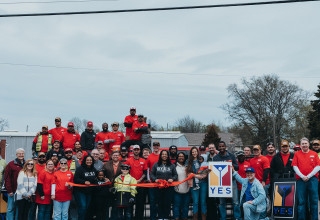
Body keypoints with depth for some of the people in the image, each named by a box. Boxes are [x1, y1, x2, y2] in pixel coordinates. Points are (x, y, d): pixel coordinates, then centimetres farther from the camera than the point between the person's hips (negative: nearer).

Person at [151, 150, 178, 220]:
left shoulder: (172, 165, 8)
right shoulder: (156, 165, 8)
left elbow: (175, 175, 7)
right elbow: (151, 174, 7)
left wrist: (172, 179, -12)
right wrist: (155, 179, -11)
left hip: (169, 188, 0)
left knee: (167, 203, -1)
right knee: (160, 203, 3)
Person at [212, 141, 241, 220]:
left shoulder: (231, 156, 7)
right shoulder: (215, 158, 9)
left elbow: (237, 167, 6)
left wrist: (231, 164, -13)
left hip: (231, 180, -1)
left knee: (235, 201, -3)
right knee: (221, 202, 6)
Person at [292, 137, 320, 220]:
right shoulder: (297, 154, 10)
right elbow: (295, 167, 4)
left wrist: (309, 176, -7)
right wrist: (302, 176, -7)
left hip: (312, 179, 0)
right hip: (300, 180, 0)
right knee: (301, 201, 1)